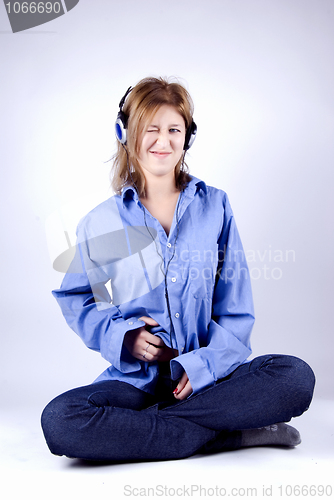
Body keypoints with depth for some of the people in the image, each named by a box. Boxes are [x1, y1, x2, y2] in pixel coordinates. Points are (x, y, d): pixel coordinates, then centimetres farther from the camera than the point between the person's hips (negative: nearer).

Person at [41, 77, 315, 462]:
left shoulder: (215, 207, 7)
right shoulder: (100, 223, 6)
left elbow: (236, 307, 4)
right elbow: (76, 301, 11)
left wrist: (204, 364, -12)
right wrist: (121, 336, -10)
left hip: (209, 376, 0)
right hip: (136, 378, 1)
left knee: (296, 377, -27)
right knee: (59, 422, -30)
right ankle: (229, 434, -20)